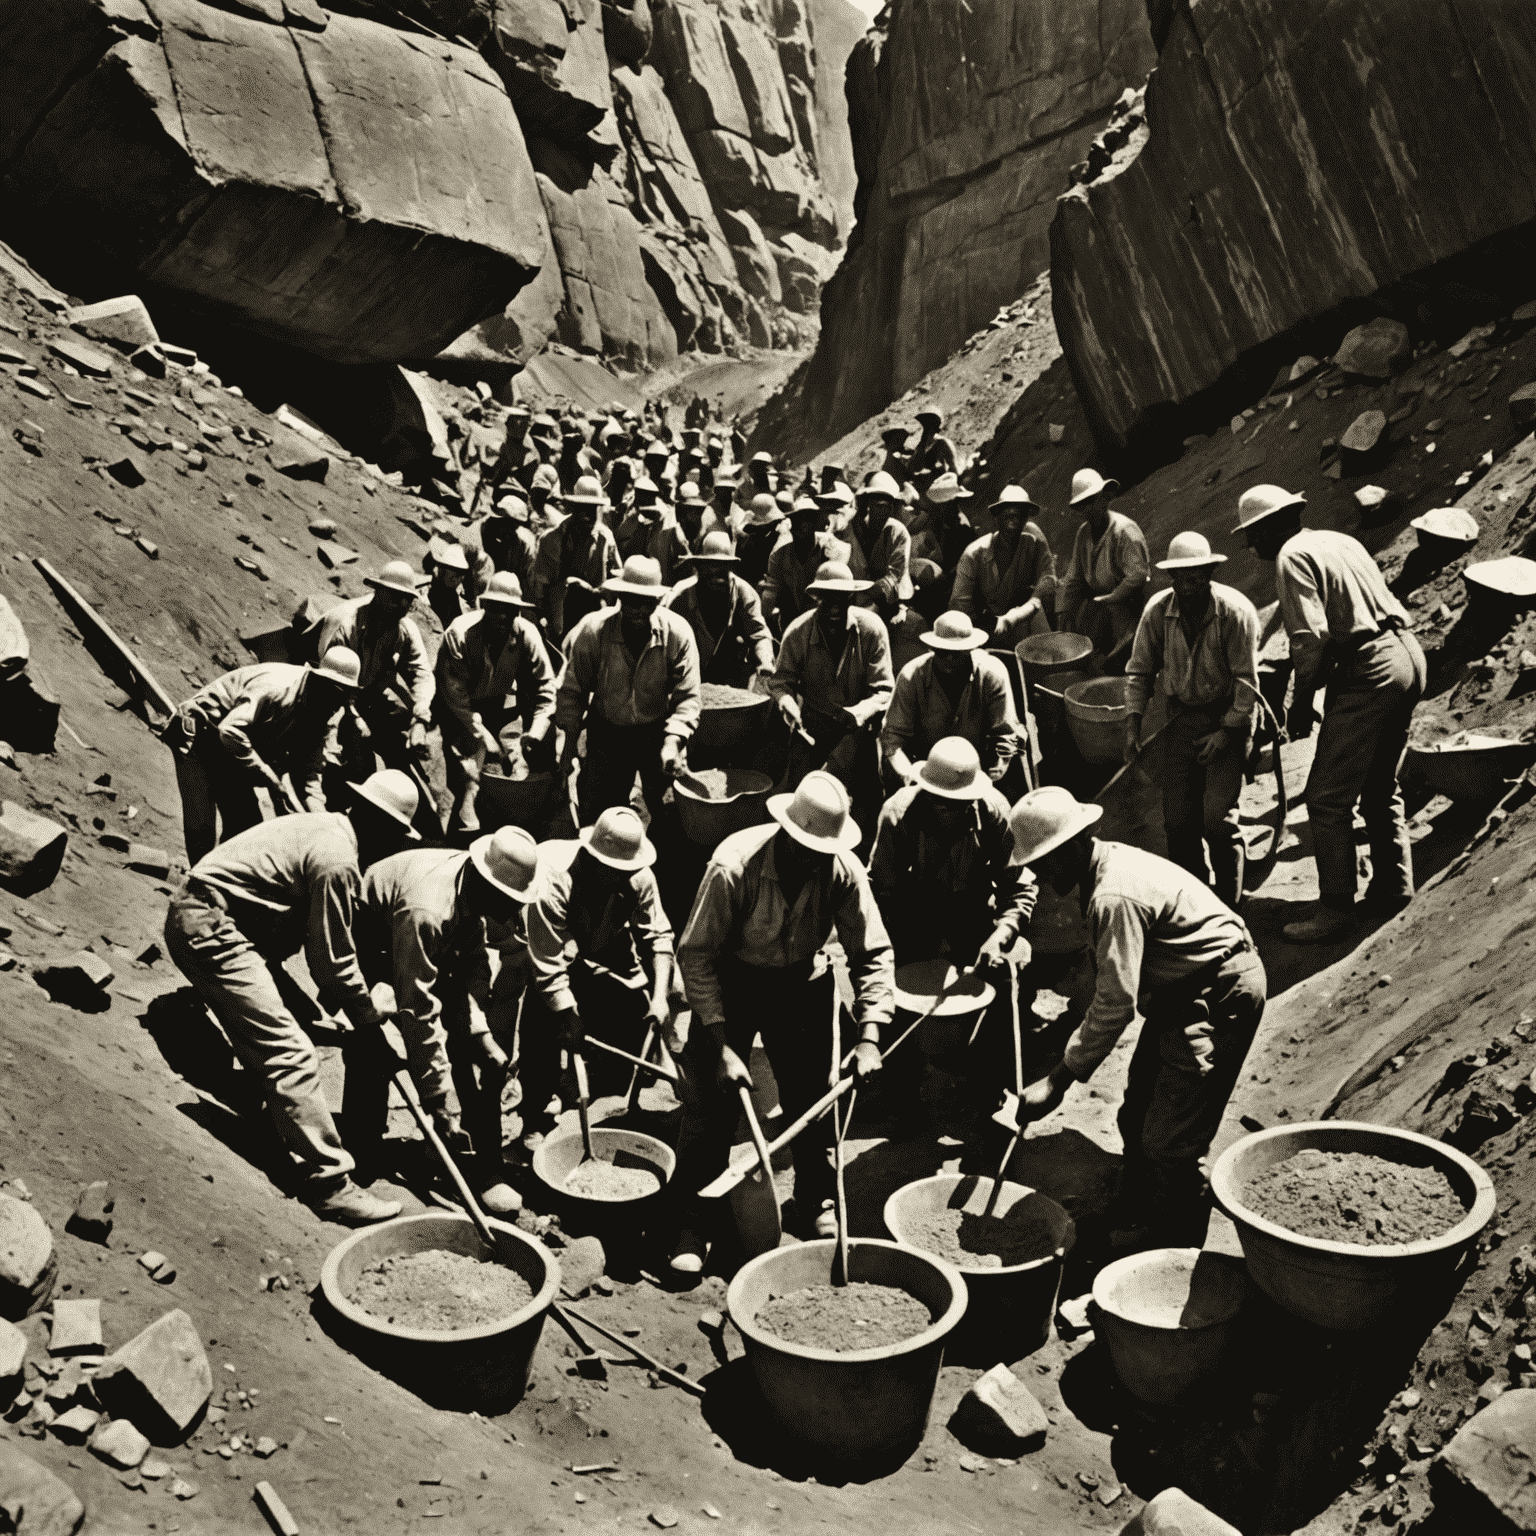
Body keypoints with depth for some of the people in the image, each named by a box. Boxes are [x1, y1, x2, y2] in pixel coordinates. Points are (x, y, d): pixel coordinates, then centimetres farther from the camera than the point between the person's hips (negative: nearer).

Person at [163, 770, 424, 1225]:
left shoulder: (327, 827, 12)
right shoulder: (337, 861, -19)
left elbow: (323, 940, 20)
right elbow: (334, 959, -12)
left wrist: (333, 992, 18)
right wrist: (368, 1017, 2)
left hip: (198, 916, 11)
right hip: (210, 930, -10)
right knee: (292, 1058, -12)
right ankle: (330, 1183, -11)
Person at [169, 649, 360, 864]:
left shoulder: (326, 719, -8)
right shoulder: (278, 687, -32)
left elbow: (308, 774, -9)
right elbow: (230, 730, -41)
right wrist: (274, 782, -39)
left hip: (231, 754, 8)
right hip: (197, 733, -8)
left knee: (248, 825, 3)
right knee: (201, 829, -13)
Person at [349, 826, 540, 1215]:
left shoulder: (473, 889, -17)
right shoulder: (427, 911, -41)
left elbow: (473, 964, -8)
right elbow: (419, 1011, -40)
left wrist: (479, 1030, -22)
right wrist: (438, 1100, -36)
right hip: (366, 945, -7)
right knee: (373, 1045, -23)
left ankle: (487, 1168, -2)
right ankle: (362, 1163, -1)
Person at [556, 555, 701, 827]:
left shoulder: (678, 633, -17)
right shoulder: (592, 630, -17)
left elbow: (687, 695, -15)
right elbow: (572, 689, -6)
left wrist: (673, 740, -29)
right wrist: (569, 743, -9)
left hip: (658, 732, 0)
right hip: (607, 733, 0)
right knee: (597, 816, 4)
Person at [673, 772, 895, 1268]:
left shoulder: (843, 870, -21)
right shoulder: (734, 865, -30)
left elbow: (872, 953, -11)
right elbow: (695, 954, -24)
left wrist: (868, 1038, -20)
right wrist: (721, 1046, -27)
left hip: (803, 982, 3)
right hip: (730, 981, -2)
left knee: (811, 1098, 7)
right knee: (710, 1106, -6)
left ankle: (816, 1202, 30)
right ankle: (694, 1223, 8)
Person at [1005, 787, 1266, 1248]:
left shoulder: (1115, 897, -27)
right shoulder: (1106, 864, 3)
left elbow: (1115, 1004, -27)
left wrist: (1057, 1080, -22)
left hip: (1220, 996, -11)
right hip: (1185, 991, 11)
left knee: (1169, 1142, -8)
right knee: (1138, 1119, 16)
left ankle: (1178, 1255, 9)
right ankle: (1141, 1223, 32)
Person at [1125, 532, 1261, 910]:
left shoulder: (1235, 610, -17)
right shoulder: (1157, 610, -7)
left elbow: (1246, 679, -13)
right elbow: (1140, 670, 3)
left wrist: (1227, 730, -16)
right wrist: (1133, 722, -5)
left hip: (1229, 717, -4)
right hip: (1183, 716, 4)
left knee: (1218, 817, -13)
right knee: (1177, 817, 1)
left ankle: (1227, 903, 6)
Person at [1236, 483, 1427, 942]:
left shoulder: (1292, 557, -7)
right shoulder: (1341, 540, 19)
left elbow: (1311, 636, -18)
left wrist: (1301, 702, -6)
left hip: (1368, 672, -10)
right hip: (1409, 654, 10)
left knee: (1328, 798, -4)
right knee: (1380, 788, 22)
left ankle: (1336, 910, -1)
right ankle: (1393, 888, 30)